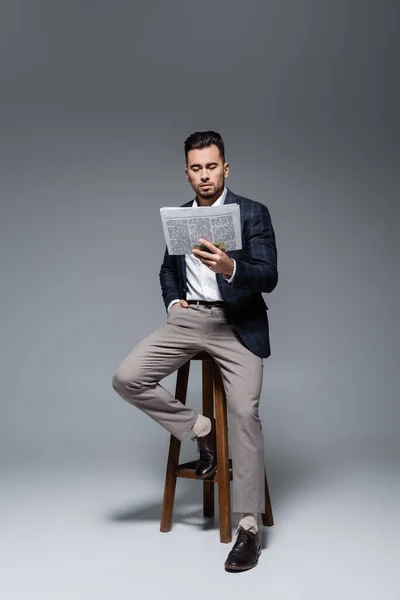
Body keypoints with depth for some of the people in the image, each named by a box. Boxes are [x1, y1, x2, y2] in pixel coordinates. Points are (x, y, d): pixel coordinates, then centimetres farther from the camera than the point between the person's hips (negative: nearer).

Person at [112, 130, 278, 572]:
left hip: (237, 324, -4)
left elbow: (268, 276, -12)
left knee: (244, 412, -18)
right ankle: (200, 429, 7)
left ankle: (249, 527, -6)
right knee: (126, 378, -13)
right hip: (188, 319, 5)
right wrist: (172, 301, 7)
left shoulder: (253, 213, -2)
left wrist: (229, 266, -32)